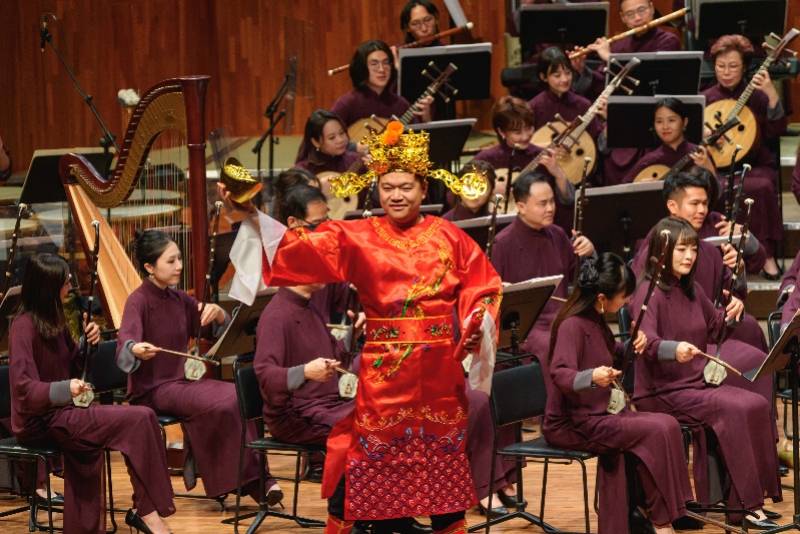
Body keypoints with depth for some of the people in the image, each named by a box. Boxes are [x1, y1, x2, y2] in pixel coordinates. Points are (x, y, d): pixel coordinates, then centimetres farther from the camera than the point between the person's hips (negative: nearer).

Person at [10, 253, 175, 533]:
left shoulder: (52, 318, 12)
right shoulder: (24, 326, -15)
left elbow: (72, 366, 17)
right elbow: (23, 387, -24)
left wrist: (88, 343, -3)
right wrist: (65, 389, -40)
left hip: (61, 411, 9)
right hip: (40, 421, -8)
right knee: (139, 420, -20)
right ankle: (149, 509, -14)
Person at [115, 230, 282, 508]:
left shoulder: (179, 299, 9)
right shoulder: (138, 301, -11)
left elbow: (221, 330, 14)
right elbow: (125, 343, -29)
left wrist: (217, 313, -10)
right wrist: (136, 349, -53)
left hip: (180, 381, 7)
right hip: (152, 389, -7)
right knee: (222, 403, -27)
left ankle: (251, 478, -12)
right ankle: (250, 480, -14)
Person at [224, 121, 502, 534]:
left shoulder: (449, 237, 4)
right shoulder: (357, 237, 0)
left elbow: (482, 285, 7)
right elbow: (300, 247, -8)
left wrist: (479, 323, -11)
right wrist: (251, 215, -18)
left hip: (438, 364, 1)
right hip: (382, 366, -1)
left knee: (442, 446, 11)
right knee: (365, 449, 1)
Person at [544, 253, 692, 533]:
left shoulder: (596, 321, 10)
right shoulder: (572, 325, -18)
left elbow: (609, 360, 25)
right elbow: (560, 374, -31)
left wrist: (631, 347, 5)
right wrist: (592, 377, -50)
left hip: (599, 414, 10)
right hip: (572, 424, -9)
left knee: (666, 424, -8)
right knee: (658, 431, -20)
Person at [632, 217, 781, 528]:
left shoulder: (691, 290, 13)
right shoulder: (649, 293, -12)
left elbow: (712, 326, 29)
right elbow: (646, 340, -29)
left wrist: (729, 314, 8)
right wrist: (674, 349, -49)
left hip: (697, 383, 8)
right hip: (663, 392, -8)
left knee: (758, 405, -15)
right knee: (735, 410, -26)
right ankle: (745, 504, -21)